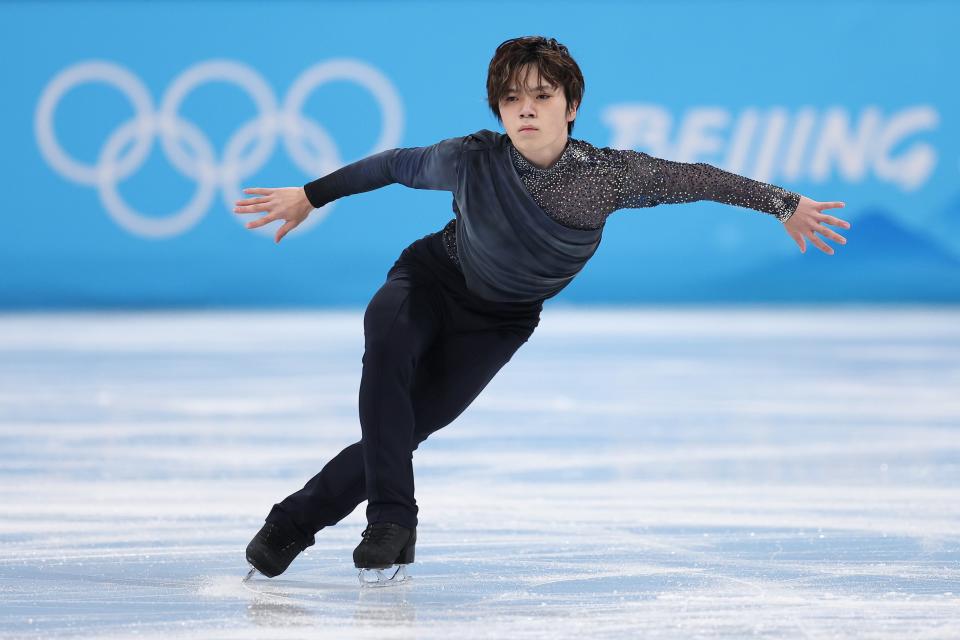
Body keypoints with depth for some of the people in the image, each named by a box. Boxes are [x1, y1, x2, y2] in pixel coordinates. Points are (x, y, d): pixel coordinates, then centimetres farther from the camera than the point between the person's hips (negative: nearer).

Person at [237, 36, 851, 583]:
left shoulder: (609, 174, -23)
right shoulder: (473, 159, -23)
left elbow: (697, 179, -12)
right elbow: (398, 164, -6)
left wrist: (787, 204, -6)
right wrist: (309, 196, 3)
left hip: (499, 323, 1)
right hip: (428, 282, -1)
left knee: (406, 428, -14)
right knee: (386, 350, -34)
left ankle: (296, 521, -3)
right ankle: (392, 520, -29)